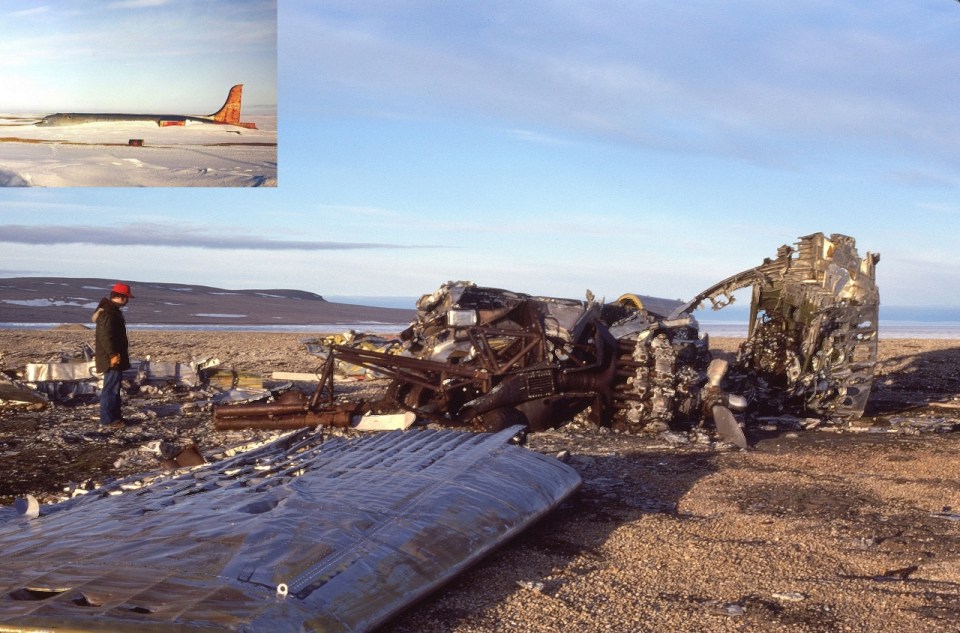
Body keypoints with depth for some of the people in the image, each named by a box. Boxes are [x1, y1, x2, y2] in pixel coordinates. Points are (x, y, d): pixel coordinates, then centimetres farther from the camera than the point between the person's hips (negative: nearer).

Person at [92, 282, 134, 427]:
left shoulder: (112, 310, 16)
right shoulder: (107, 312, -19)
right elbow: (105, 336, -25)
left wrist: (122, 353, 25)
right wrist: (113, 355, -26)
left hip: (116, 357, 11)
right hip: (112, 359, -11)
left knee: (114, 387, 16)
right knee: (111, 388, -8)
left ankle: (115, 416, 24)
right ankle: (107, 419, -5)